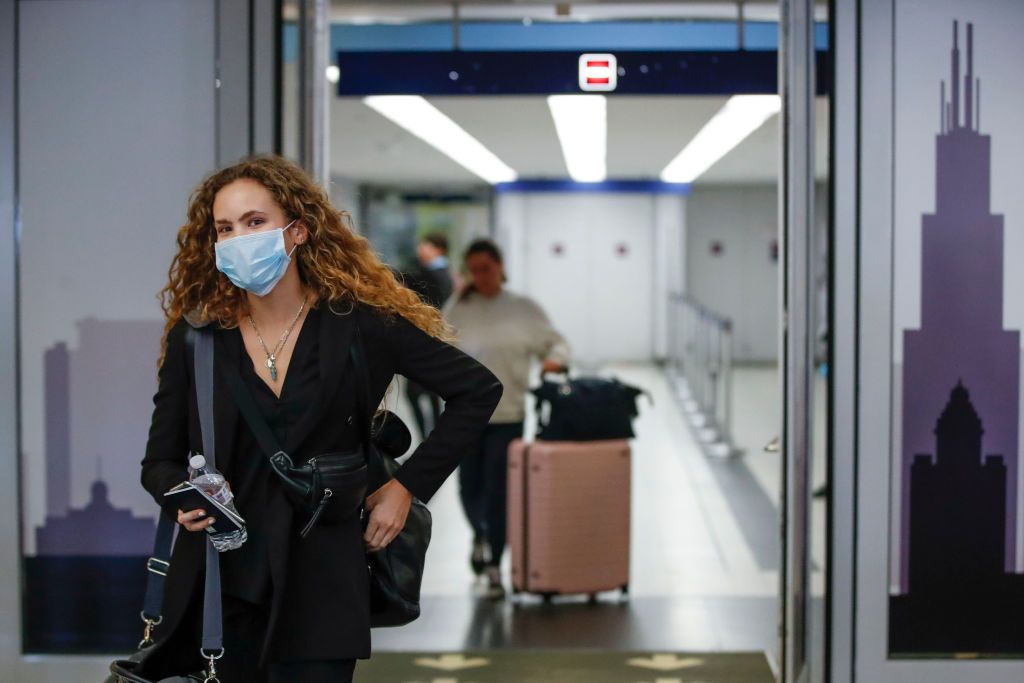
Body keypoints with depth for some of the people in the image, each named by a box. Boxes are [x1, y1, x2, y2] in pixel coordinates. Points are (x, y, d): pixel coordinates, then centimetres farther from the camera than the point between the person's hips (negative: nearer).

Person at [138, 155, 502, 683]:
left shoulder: (357, 324, -3)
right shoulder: (194, 339, 2)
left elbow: (477, 390, 3)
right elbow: (159, 461, 8)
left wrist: (408, 485, -1)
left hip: (318, 593, -2)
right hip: (217, 593, 2)